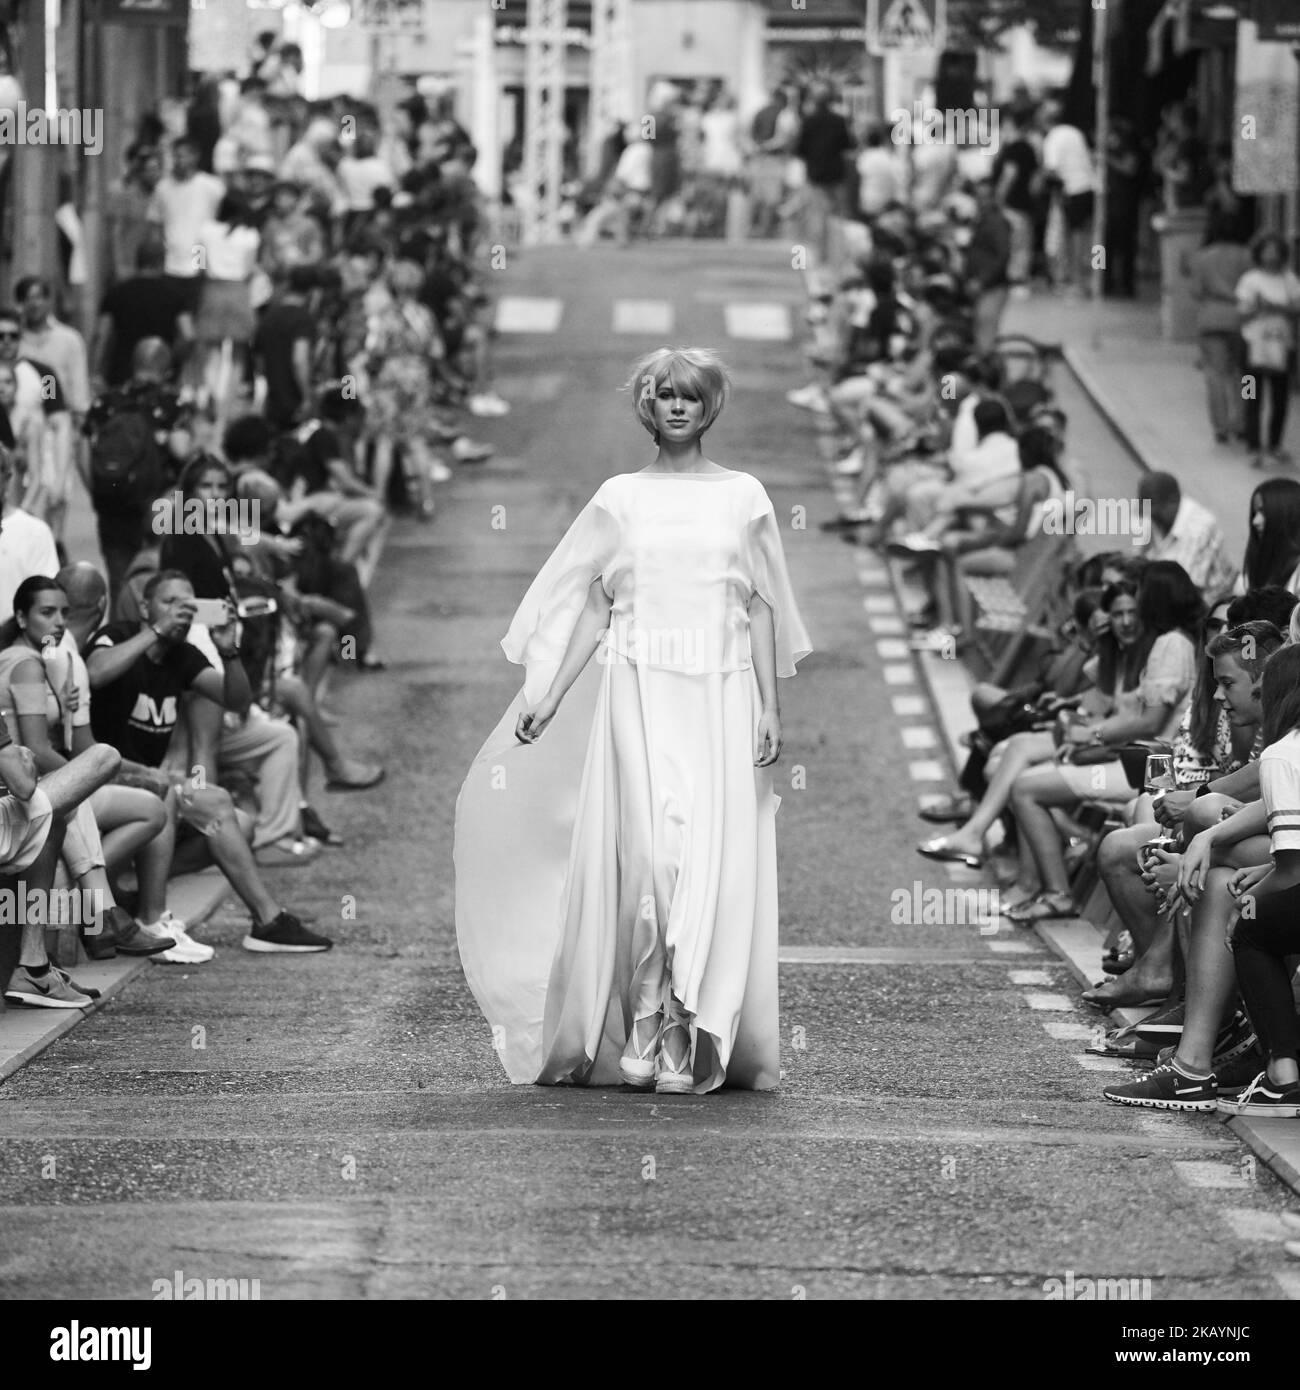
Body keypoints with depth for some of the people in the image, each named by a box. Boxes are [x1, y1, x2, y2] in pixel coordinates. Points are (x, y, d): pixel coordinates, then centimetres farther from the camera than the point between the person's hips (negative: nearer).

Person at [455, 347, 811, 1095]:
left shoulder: (744, 497, 9)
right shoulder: (620, 499, 9)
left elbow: (761, 610, 8)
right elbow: (582, 605, 9)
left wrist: (771, 707, 1)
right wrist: (543, 696, 2)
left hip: (721, 695, 0)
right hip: (637, 692, 0)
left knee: (715, 859, -6)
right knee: (646, 849, -12)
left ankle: (699, 1042, -1)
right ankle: (647, 1026, -4)